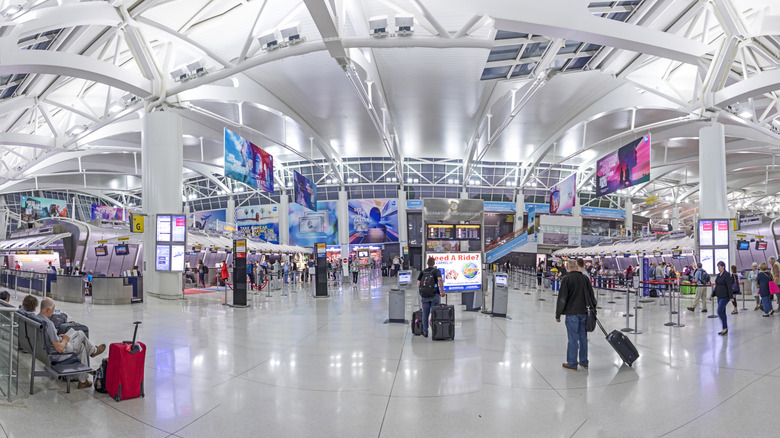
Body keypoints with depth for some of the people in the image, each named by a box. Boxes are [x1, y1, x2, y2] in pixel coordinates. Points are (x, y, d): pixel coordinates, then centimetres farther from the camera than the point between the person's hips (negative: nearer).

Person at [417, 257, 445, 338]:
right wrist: (442, 291, -15)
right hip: (434, 295, -3)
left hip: (424, 296, 3)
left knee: (425, 314, 9)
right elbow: (440, 280, -19)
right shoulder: (436, 271, 0)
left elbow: (418, 284, 3)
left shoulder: (422, 272, 10)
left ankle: (425, 332, 13)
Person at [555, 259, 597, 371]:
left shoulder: (566, 279, -11)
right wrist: (593, 309, 25)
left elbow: (562, 298, -12)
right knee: (583, 337, 13)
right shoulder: (584, 278, 5)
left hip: (571, 314, -5)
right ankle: (584, 362, 22)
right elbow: (591, 296, 13)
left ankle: (572, 363, 7)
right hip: (584, 313, 5)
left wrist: (558, 314, -4)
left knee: (573, 339, 0)